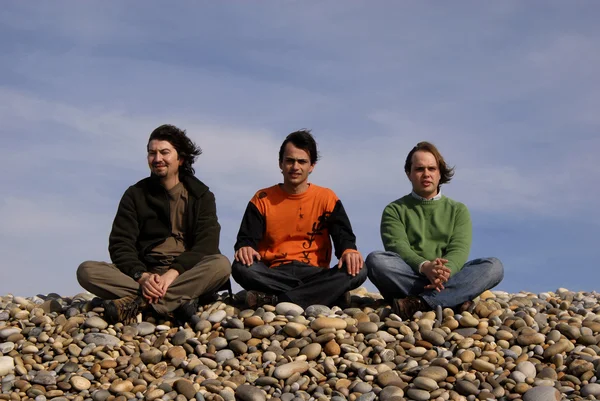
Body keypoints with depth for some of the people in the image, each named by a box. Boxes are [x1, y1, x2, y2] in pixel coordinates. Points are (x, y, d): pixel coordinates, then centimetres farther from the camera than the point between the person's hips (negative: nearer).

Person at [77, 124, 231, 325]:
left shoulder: (201, 196, 8)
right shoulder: (136, 194, 10)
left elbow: (206, 244, -6)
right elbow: (120, 244, 0)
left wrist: (173, 272, -24)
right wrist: (141, 276, -21)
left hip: (186, 275, -1)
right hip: (144, 273, 1)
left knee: (221, 264, -32)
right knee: (87, 270, -23)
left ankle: (137, 303, -37)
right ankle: (175, 303, -36)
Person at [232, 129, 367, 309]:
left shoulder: (326, 198, 10)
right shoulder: (263, 199, 10)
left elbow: (343, 235, 2)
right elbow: (247, 238, 4)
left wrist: (349, 250, -23)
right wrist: (245, 248, -22)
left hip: (313, 273, 1)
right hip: (274, 276, -1)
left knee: (357, 271, -28)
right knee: (241, 268, -32)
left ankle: (273, 299, -33)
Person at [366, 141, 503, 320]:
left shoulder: (458, 210, 17)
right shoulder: (394, 210, 13)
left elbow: (459, 250, 0)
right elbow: (397, 247, -5)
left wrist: (444, 272, -25)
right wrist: (424, 267, -28)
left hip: (449, 279, 2)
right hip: (407, 280, -1)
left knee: (493, 266, -24)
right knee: (375, 260, -31)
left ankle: (420, 302, -37)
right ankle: (453, 299, -33)